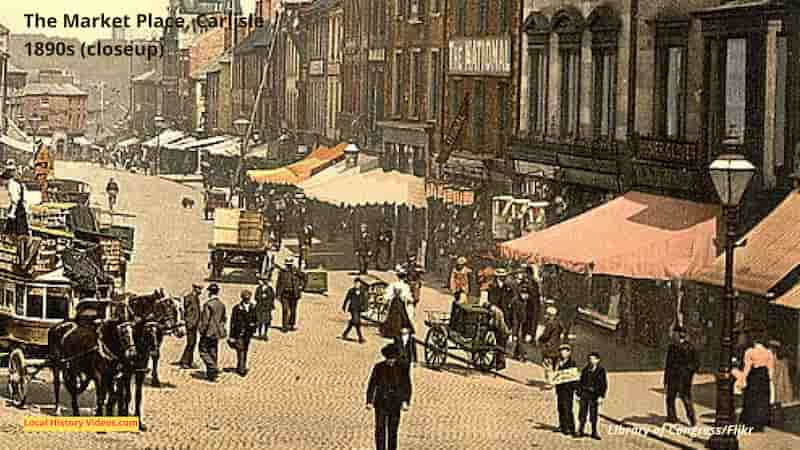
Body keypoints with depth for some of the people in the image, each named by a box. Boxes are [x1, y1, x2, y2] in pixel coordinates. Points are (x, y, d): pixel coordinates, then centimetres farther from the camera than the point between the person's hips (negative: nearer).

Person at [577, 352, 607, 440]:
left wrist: (601, 396, -10)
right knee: (582, 414, 3)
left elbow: (604, 385, -4)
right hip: (584, 394, 2)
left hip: (594, 395, -2)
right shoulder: (585, 370, 6)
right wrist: (578, 394, 7)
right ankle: (580, 431, 12)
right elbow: (581, 382, 10)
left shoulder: (601, 371, -3)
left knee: (593, 415, 4)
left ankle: (594, 432, 15)